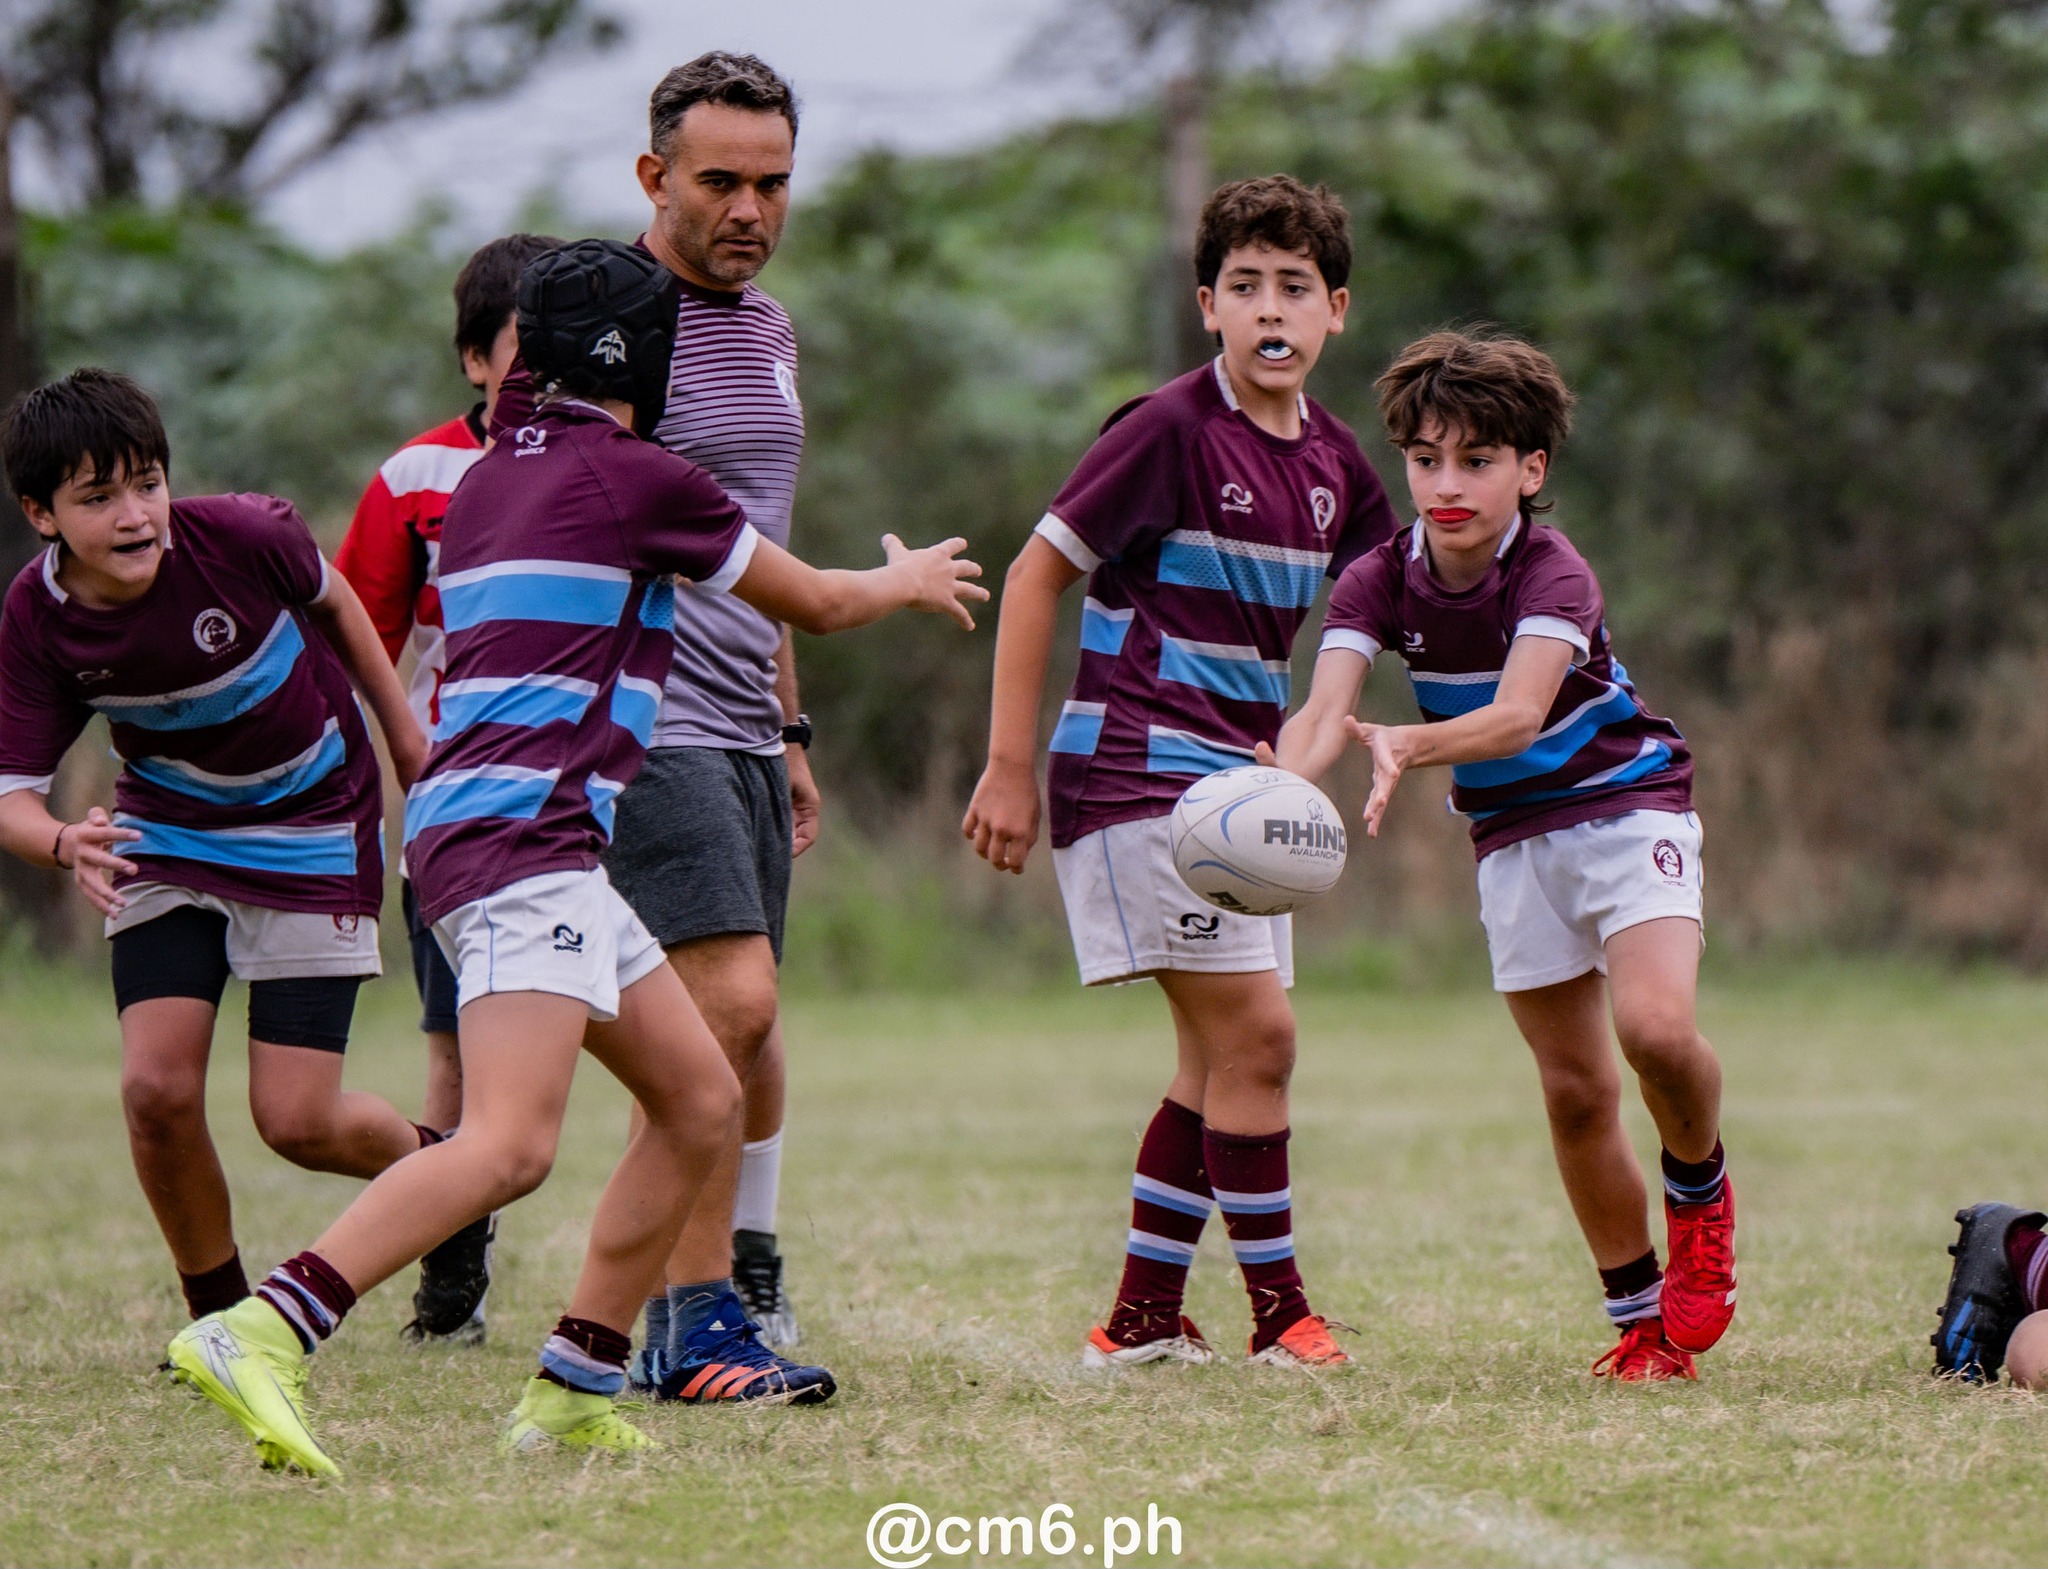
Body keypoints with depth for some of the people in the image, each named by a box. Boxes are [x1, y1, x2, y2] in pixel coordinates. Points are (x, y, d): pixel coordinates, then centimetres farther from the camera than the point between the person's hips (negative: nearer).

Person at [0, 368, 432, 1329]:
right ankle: (220, 1315, 10)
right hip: (165, 841, 2)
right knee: (156, 1088, -14)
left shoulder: (238, 537, -25)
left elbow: (332, 601, -3)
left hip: (312, 833, -2)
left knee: (295, 1121, -7)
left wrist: (405, 734, 5)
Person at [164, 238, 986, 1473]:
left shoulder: (488, 478, 20)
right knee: (513, 1143, -23)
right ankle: (259, 1336, -34)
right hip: (521, 843, -10)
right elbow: (818, 604, 10)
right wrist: (910, 581, 31)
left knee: (702, 1101, 13)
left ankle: (575, 1393, 12)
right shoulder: (636, 477, -4)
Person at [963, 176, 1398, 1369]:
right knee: (1255, 1031, -11)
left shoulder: (1330, 456, 9)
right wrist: (1011, 770, -12)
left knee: (1222, 1056, 10)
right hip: (1138, 771, -9)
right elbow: (1036, 576, -10)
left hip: (1238, 780, 9)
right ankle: (1281, 1311, -3)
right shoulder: (1172, 430, -13)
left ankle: (1143, 1316, 17)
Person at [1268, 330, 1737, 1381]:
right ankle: (1641, 1320, 17)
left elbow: (1517, 716, -40)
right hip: (1515, 839, 4)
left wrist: (1407, 748, -58)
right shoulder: (1378, 582, -11)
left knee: (1655, 1025, -27)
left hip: (1626, 807, -4)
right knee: (1573, 1092, 4)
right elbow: (1325, 712, -25)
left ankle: (1699, 1187, 4)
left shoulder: (1554, 577, -23)